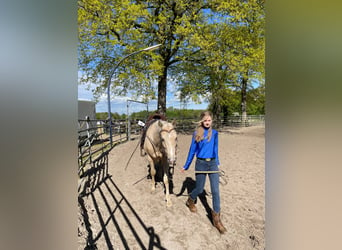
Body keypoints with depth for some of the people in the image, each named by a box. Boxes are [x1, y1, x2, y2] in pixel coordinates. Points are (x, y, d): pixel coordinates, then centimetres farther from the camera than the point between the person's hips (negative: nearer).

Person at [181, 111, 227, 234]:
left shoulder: (214, 133, 3)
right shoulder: (196, 133, -4)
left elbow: (215, 149, 14)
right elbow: (192, 150, 1)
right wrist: (186, 166, 3)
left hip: (213, 163, 2)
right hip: (201, 164, -2)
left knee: (215, 190, -2)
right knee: (199, 189, 10)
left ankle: (216, 219, 12)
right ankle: (190, 200, 44)